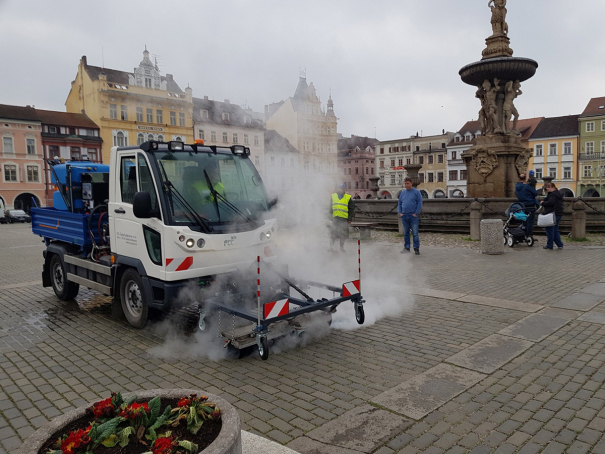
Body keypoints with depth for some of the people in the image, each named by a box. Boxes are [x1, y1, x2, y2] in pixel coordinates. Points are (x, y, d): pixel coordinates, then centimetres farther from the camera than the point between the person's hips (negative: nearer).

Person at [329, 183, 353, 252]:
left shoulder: (348, 198, 6)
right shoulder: (333, 196, 12)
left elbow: (350, 209, 6)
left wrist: (350, 218, -1)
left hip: (344, 218, -1)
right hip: (335, 218, 1)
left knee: (343, 234, 4)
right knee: (333, 233, -4)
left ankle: (342, 247, 14)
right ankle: (331, 246, 2)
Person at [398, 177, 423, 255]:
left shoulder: (416, 192, -2)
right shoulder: (402, 192, 11)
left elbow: (419, 203, -6)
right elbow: (399, 203, 15)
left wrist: (416, 213, -13)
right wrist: (399, 212, 3)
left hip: (413, 216, -4)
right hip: (404, 216, 4)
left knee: (415, 233, -4)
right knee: (406, 233, 10)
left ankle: (416, 248, 2)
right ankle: (406, 247, 18)